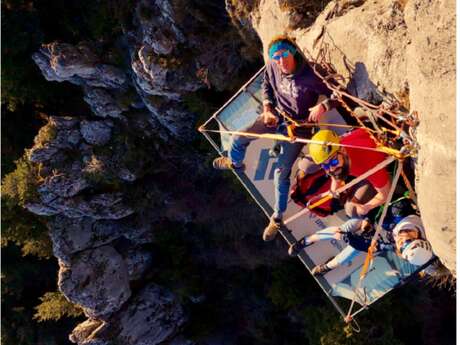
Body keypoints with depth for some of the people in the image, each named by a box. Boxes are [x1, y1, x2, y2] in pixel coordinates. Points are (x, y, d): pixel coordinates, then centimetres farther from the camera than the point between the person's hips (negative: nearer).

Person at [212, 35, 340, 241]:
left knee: (281, 173, -6)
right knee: (239, 139, 10)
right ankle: (235, 163, 47)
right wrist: (267, 109, -5)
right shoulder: (273, 66, -15)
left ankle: (277, 218, 12)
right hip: (276, 115, 5)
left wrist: (323, 106, -41)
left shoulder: (310, 77, -31)